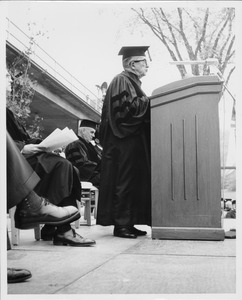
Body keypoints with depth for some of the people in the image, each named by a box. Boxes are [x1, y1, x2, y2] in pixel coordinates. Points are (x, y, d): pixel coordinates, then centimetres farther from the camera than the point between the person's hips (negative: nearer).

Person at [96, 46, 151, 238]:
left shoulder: (131, 82, 22)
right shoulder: (121, 81, -8)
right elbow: (127, 107, -20)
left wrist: (146, 103, 10)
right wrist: (147, 101, -10)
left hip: (133, 141, 10)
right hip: (125, 141, -10)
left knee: (133, 184, 9)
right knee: (125, 183, -8)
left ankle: (128, 224, 13)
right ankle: (121, 224, -4)